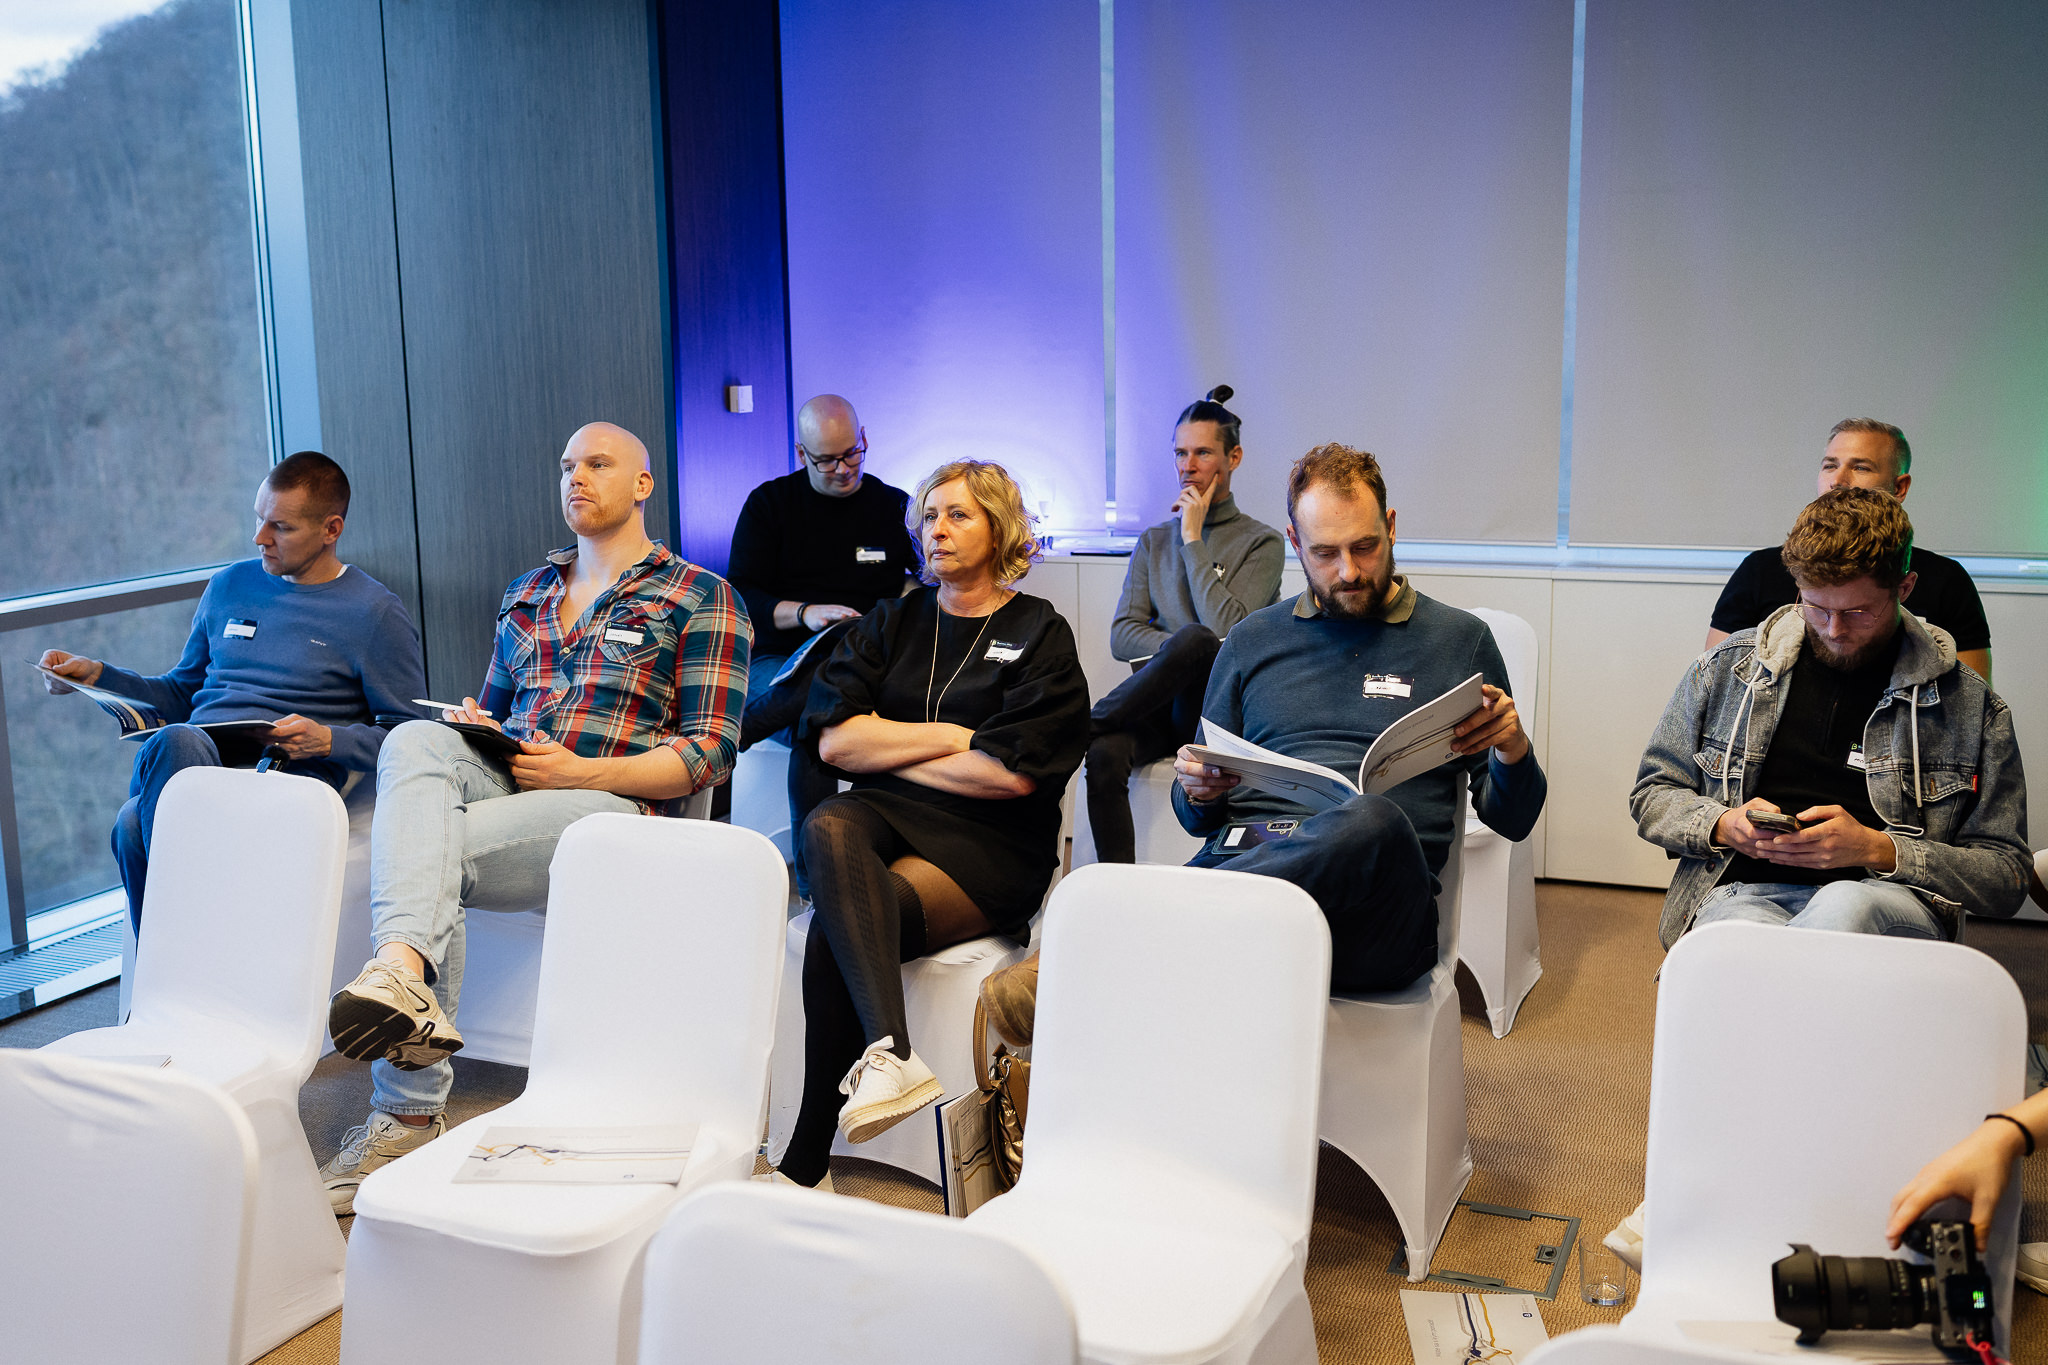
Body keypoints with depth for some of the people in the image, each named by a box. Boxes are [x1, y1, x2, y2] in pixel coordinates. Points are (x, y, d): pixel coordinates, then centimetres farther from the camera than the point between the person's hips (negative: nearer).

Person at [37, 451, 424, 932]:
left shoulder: (375, 613, 7)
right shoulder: (229, 585, 24)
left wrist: (328, 740, -12)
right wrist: (97, 675, 16)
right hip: (194, 757, 5)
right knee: (176, 741, -36)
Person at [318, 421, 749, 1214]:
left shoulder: (700, 600, 9)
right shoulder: (527, 595, 29)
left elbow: (710, 753, -1)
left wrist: (579, 772, -13)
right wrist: (472, 728, 6)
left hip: (613, 804, -5)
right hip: (501, 784, 5)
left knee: (422, 847, -30)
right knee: (415, 741, -30)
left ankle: (408, 1112, -32)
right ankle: (404, 971, -49)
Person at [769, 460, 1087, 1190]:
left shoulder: (1040, 634, 6)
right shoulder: (891, 622, 19)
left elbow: (1014, 772, -9)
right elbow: (834, 739, 5)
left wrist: (890, 752, -2)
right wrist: (953, 735, -3)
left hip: (988, 847, -3)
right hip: (886, 821, 4)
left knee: (834, 929, -30)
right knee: (827, 828, -35)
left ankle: (806, 1166, -28)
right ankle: (890, 1051, -49)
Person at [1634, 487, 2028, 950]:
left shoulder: (1970, 704, 10)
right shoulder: (1726, 667, 14)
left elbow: (2006, 877, 10)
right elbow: (1652, 795, 22)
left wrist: (1877, 850, -8)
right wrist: (1723, 825, -2)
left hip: (1887, 901, 1)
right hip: (1742, 892, -1)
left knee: (1844, 907, -41)